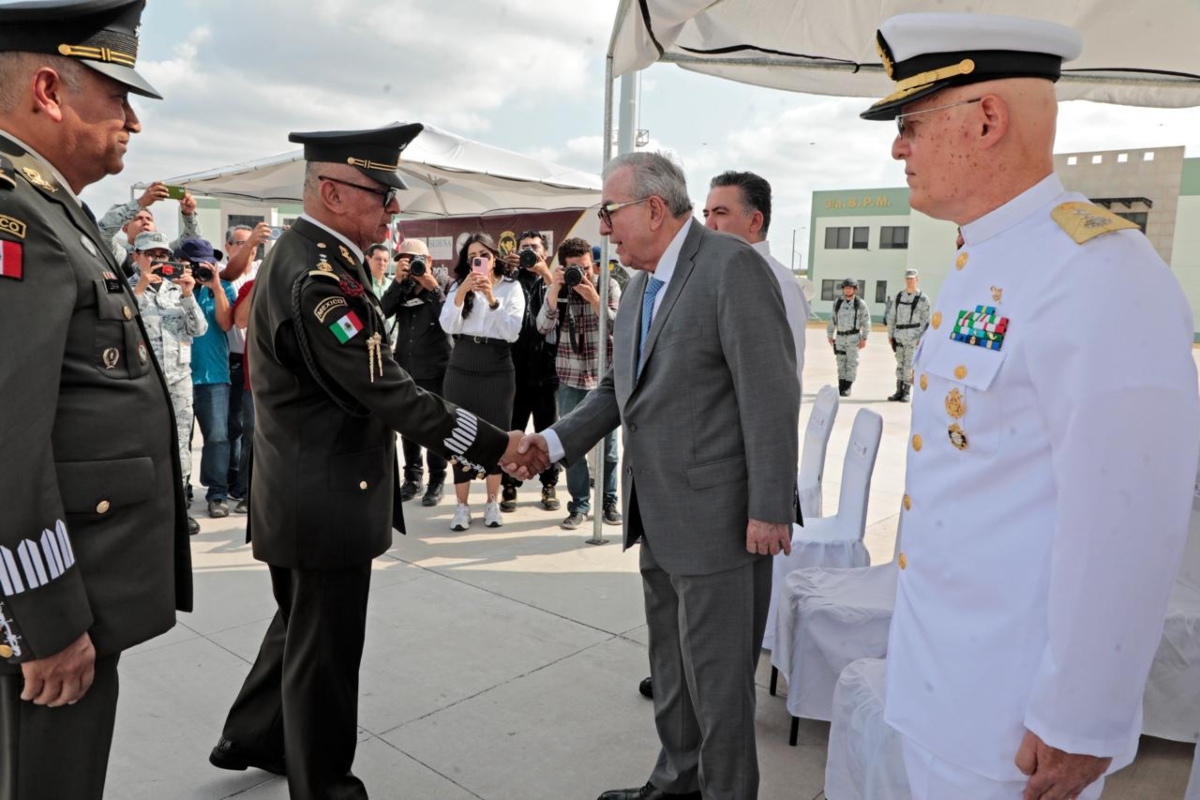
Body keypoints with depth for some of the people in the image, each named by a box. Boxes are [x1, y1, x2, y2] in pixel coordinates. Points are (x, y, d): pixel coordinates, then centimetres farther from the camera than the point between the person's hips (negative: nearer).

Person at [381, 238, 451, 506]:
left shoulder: (443, 284, -3)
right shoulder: (403, 287, 7)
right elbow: (383, 311, -8)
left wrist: (432, 287, -20)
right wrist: (398, 281, -16)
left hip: (434, 370, -4)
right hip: (405, 367, 4)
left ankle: (436, 481, 14)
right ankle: (412, 477, 24)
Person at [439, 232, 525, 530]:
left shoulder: (511, 287, 1)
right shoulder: (459, 286, 6)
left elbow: (512, 332, -11)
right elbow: (447, 326, -8)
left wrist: (492, 299, -21)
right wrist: (462, 292, -19)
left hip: (498, 369, -1)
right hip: (461, 368, 1)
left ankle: (492, 502, 18)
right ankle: (462, 505, 10)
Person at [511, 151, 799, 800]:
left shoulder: (732, 267, -15)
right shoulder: (641, 286, 12)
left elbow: (771, 396, -19)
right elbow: (619, 388, 15)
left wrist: (769, 510, -19)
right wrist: (556, 441, 0)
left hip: (717, 517, -9)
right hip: (660, 519, 9)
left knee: (717, 674, 6)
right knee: (670, 664, 22)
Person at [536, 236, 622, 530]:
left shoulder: (609, 285, -2)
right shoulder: (557, 289, 2)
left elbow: (618, 327, -12)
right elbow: (544, 327, -12)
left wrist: (593, 298, -23)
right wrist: (555, 289, -20)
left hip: (605, 377, -1)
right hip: (570, 379, 1)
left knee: (608, 443, 8)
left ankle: (609, 501, 22)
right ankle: (579, 504, 15)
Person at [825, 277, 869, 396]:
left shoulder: (860, 303, -4)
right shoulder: (837, 302, 6)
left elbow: (866, 322, -4)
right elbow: (832, 319, 10)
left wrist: (864, 338, -9)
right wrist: (830, 336, 8)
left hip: (853, 337, -3)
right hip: (840, 337, 3)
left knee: (852, 362, -2)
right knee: (841, 362, 7)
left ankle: (847, 388, 4)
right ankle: (840, 387, 13)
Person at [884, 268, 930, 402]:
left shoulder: (922, 299, -1)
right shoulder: (899, 296, 11)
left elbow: (925, 320, -3)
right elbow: (891, 316, 13)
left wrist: (920, 338, -11)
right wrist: (890, 334, 9)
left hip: (913, 336, -4)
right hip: (899, 336, 4)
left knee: (909, 365, -4)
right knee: (900, 364, 8)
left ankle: (906, 393, 2)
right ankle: (899, 392, 14)